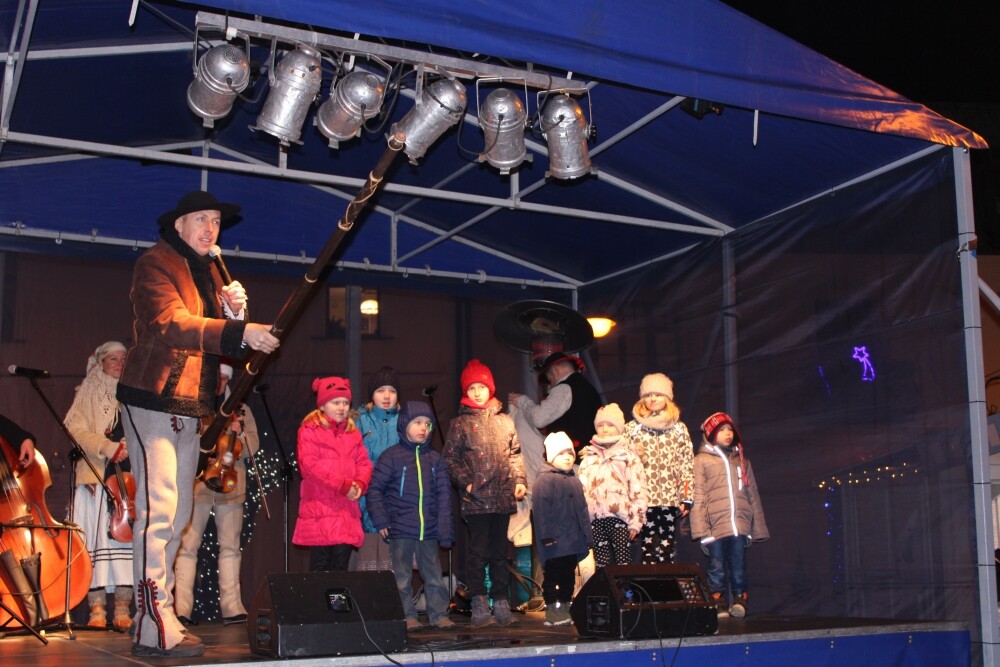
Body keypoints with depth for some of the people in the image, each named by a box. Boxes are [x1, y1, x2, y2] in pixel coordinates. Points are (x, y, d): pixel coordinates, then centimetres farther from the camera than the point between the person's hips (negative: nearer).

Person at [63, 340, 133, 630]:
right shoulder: (88, 394, 13)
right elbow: (77, 429, 0)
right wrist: (110, 448, -13)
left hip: (128, 477, 1)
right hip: (96, 475, -1)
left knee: (126, 536, -7)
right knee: (96, 538, -8)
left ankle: (122, 609, -6)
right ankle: (97, 609, -8)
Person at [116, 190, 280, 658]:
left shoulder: (208, 273, 20)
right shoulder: (155, 264, -5)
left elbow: (221, 341, 16)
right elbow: (170, 323, -23)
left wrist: (234, 311, -5)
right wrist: (239, 333, -33)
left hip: (190, 407, 9)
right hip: (153, 402, -9)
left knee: (178, 515, 9)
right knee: (158, 509, -14)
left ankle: (157, 615, 15)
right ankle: (154, 628, -13)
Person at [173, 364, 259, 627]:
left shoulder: (240, 410, 16)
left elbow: (253, 447, 8)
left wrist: (239, 433, -11)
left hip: (230, 485, 3)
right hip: (196, 484, -3)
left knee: (230, 546, 3)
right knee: (188, 544, -5)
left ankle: (232, 608, 5)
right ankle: (181, 608, -5)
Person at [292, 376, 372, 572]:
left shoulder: (353, 433, 18)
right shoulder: (310, 430, -1)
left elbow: (364, 464, 13)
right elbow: (309, 464, -13)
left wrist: (359, 484, -10)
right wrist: (343, 485, -15)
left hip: (347, 511, 5)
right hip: (320, 510, -5)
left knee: (341, 567, 4)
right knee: (320, 566, -4)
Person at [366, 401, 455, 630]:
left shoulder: (435, 459, 9)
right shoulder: (392, 456, -3)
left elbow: (444, 494, 8)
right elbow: (375, 488, -3)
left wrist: (445, 528, 1)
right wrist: (380, 520, -9)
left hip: (429, 531, 3)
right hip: (401, 530, -3)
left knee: (434, 575, 9)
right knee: (402, 577, 4)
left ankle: (439, 614, 17)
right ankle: (408, 616, 12)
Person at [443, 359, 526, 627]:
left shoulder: (504, 421, 12)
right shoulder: (460, 423, 2)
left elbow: (515, 453, 16)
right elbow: (450, 458, -1)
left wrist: (519, 480, 4)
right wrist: (466, 482, -10)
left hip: (503, 497, 4)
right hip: (476, 499, -3)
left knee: (500, 551, 10)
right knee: (478, 552, -1)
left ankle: (501, 603, 17)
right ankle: (479, 605, 4)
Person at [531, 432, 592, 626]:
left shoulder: (575, 481, 17)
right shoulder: (545, 479, -8)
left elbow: (582, 510, 19)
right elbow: (542, 509, -14)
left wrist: (588, 536, 14)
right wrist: (546, 536, -19)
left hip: (573, 541, 7)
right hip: (555, 540, -7)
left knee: (568, 575, 12)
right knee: (553, 575, -2)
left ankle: (565, 610, 20)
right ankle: (551, 612, 4)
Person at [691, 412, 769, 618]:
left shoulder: (742, 461, 20)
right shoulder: (702, 460, 7)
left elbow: (753, 496, 19)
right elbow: (698, 497, 0)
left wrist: (757, 528, 13)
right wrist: (701, 530, -9)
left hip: (739, 524, 3)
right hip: (716, 525, -3)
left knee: (739, 568, 0)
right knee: (717, 568, -1)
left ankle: (740, 602, 7)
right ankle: (717, 606, 5)